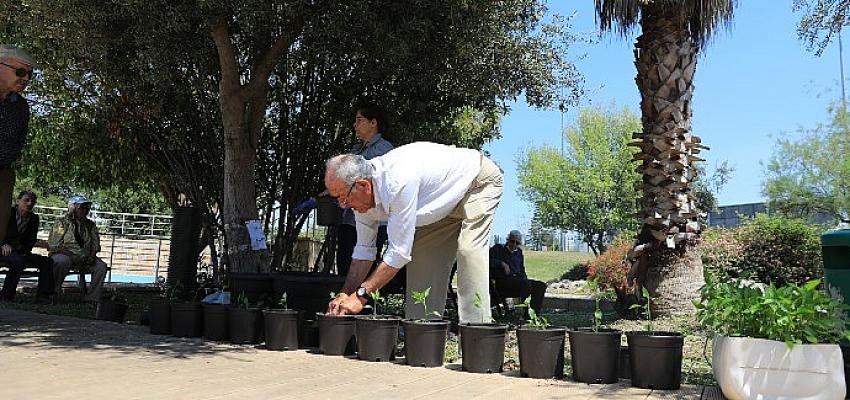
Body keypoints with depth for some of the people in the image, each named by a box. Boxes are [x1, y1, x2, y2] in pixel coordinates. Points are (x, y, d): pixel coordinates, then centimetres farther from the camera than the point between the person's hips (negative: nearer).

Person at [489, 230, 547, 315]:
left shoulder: (519, 252, 23)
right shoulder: (498, 248, 8)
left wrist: (525, 278, 6)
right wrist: (502, 264, -14)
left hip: (518, 280, 7)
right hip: (503, 283, -6)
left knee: (541, 286, -13)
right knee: (526, 284, -33)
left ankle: (535, 313, -15)